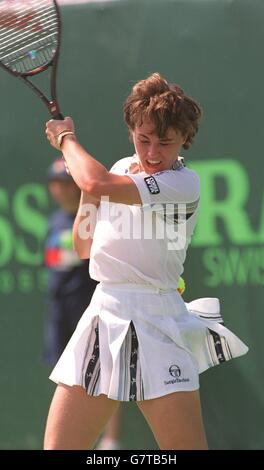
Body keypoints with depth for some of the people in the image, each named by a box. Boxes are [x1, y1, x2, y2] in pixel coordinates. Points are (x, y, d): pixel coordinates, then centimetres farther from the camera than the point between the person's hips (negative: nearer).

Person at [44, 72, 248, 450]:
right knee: (58, 447, -2)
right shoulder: (122, 170, 14)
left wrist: (66, 138, -4)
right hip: (102, 316, 6)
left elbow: (98, 184, -22)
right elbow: (84, 248, 22)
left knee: (188, 445, -13)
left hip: (155, 326, -6)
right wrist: (86, 196, 6)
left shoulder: (185, 184, -11)